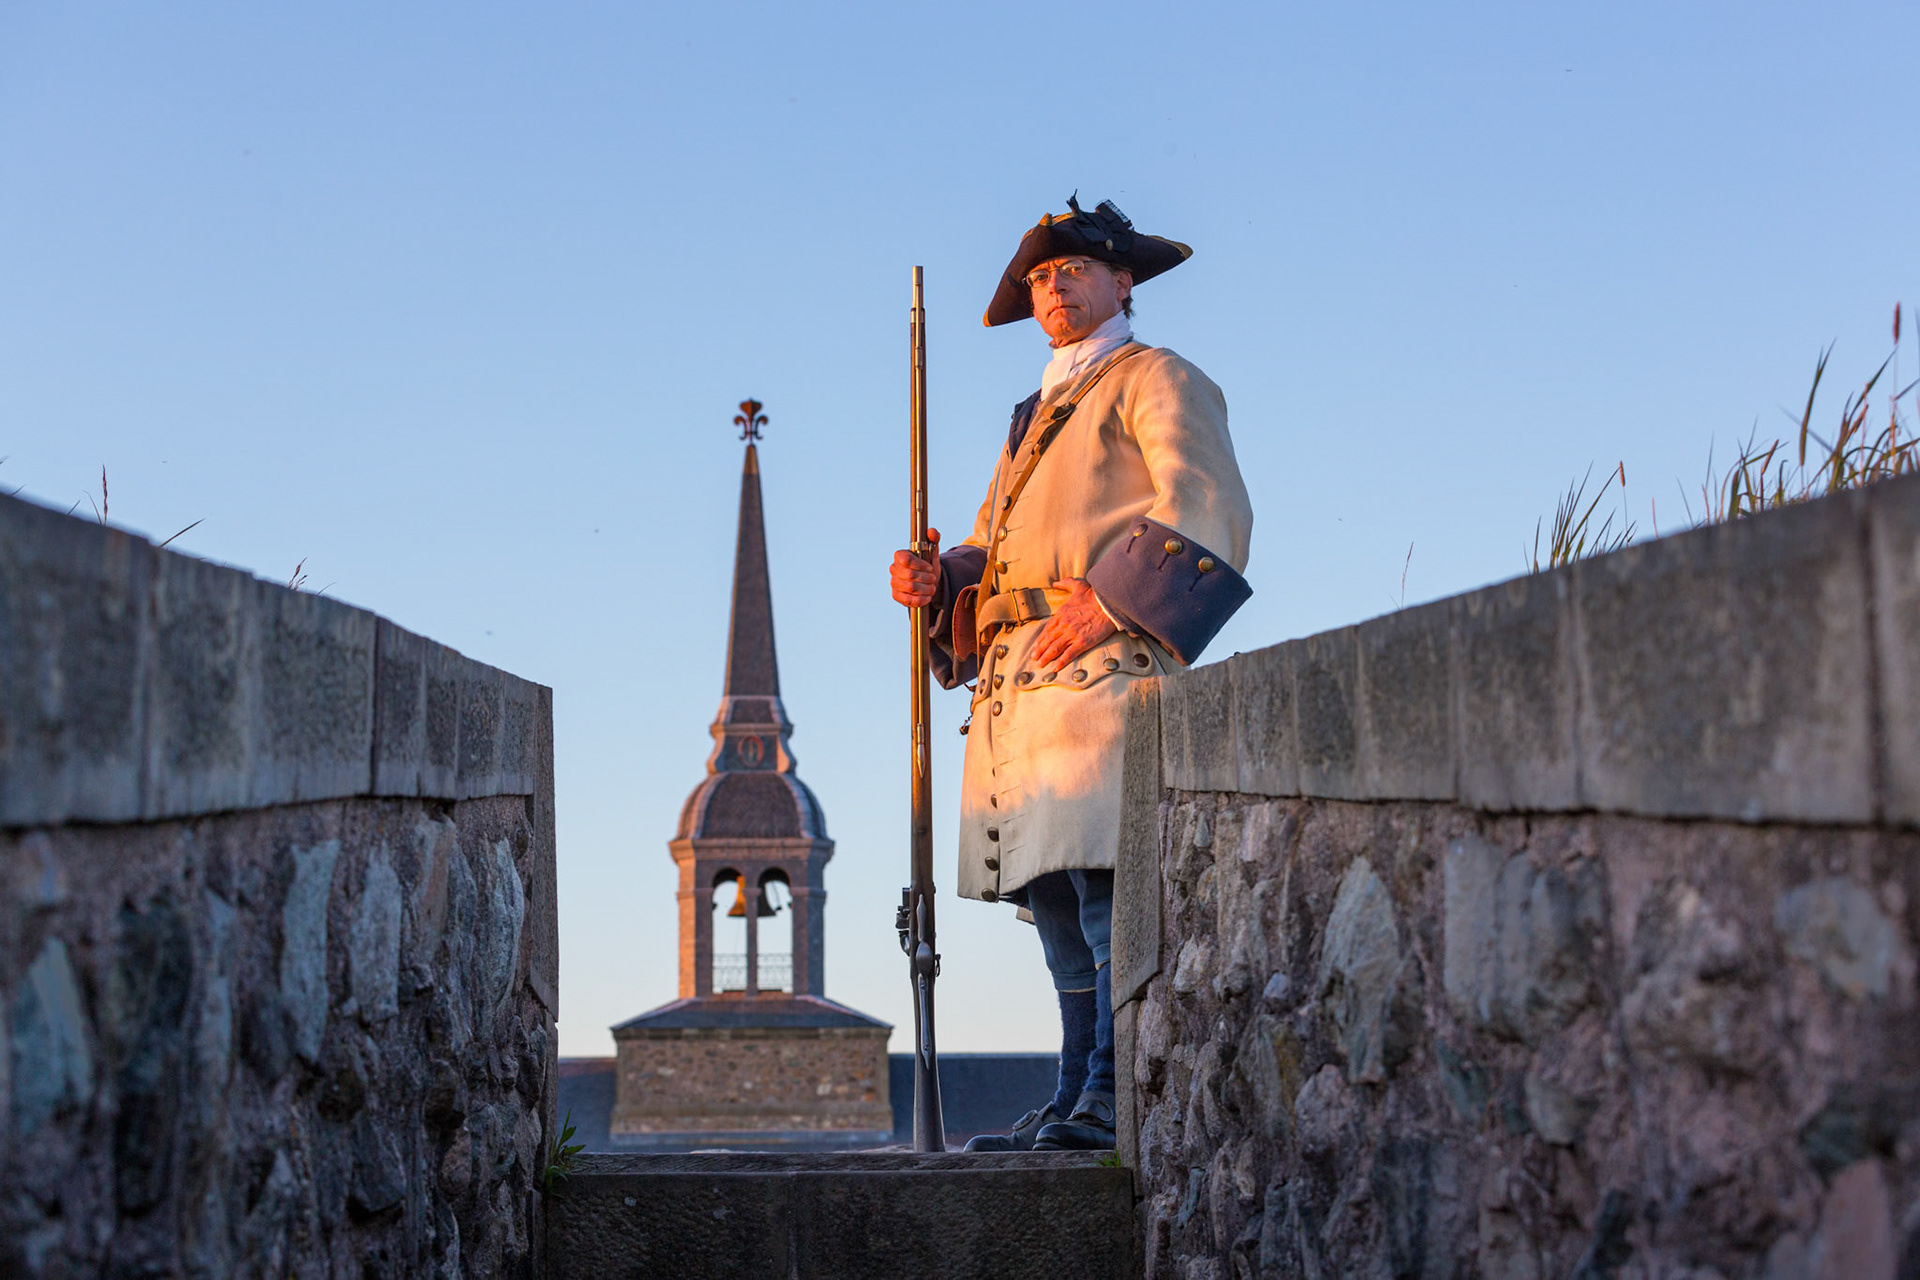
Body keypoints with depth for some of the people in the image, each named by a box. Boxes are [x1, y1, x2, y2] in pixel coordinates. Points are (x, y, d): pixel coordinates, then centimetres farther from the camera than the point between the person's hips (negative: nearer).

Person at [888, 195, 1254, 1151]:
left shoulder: (1157, 381, 6)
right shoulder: (1036, 416, 31)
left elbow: (1207, 511, -10)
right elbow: (990, 546, 26)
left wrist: (1109, 599, -19)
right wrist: (934, 582, 4)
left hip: (1105, 664, -8)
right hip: (1018, 677, 8)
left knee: (1107, 877, -16)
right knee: (1053, 894, 4)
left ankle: (1115, 1100, -19)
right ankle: (1074, 1104, 5)